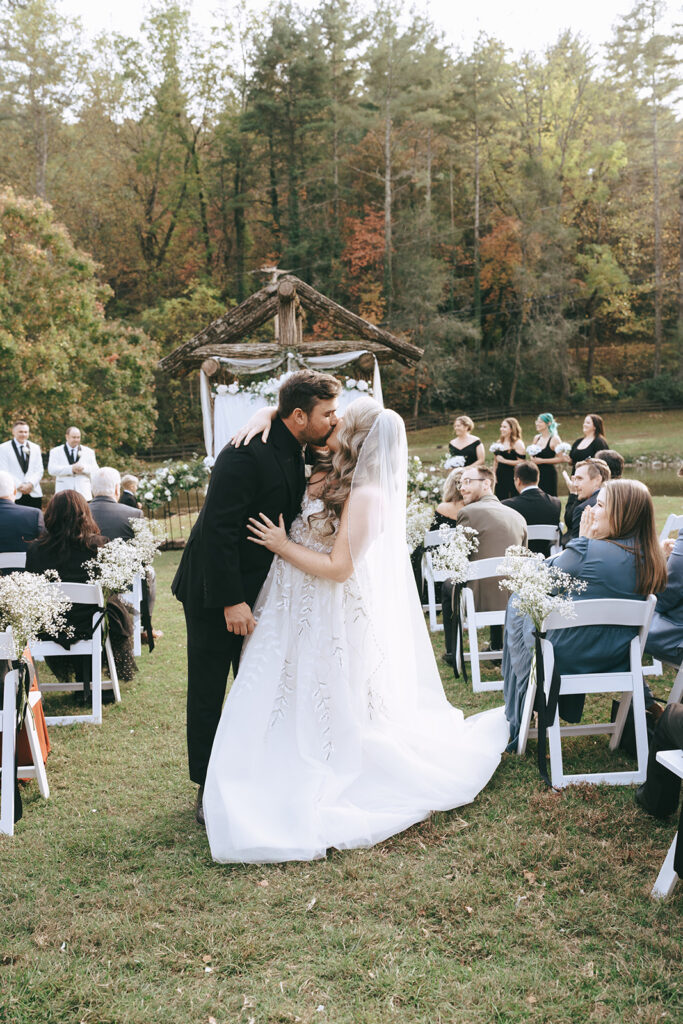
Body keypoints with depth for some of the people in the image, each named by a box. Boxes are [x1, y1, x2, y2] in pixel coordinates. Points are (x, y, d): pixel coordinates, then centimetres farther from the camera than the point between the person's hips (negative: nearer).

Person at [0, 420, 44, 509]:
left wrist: (31, 484, -8)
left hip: (34, 494, 3)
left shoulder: (35, 448, 15)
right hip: (15, 494, -3)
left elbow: (39, 470, 9)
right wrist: (19, 486, -12)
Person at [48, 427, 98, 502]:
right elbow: (52, 470, -6)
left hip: (83, 493, 1)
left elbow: (95, 470, 5)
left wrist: (83, 468, -16)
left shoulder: (88, 451, 14)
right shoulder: (56, 451, 10)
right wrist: (71, 469, -17)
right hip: (64, 493, -1)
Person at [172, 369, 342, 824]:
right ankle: (209, 790, 19)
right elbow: (218, 528, -26)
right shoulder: (247, 453, -24)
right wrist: (231, 601, -27)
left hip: (257, 590, 8)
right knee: (208, 694, 6)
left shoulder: (294, 454, 3)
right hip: (215, 593, -8)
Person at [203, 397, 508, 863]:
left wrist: (283, 546, -13)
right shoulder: (335, 481, 6)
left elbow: (338, 567, -21)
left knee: (321, 714, 4)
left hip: (327, 622, -8)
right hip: (300, 614, 8)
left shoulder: (366, 496, -18)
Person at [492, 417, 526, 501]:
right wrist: (494, 475, 13)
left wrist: (504, 460, -17)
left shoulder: (517, 443, -8)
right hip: (500, 478, 7)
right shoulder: (499, 442, 13)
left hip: (513, 478, -7)